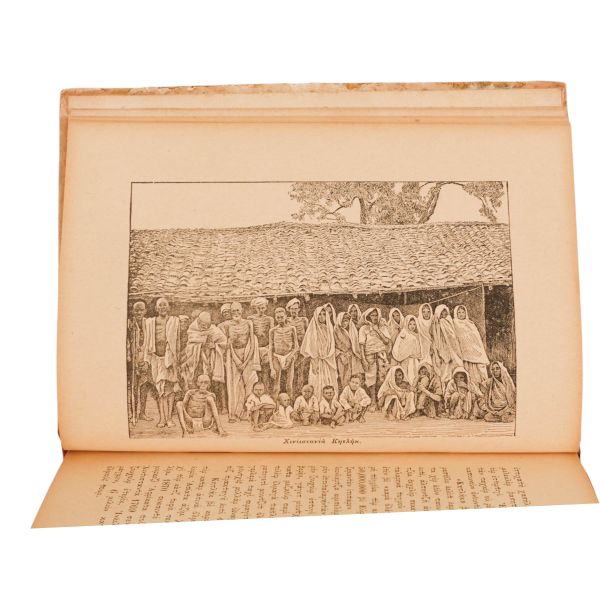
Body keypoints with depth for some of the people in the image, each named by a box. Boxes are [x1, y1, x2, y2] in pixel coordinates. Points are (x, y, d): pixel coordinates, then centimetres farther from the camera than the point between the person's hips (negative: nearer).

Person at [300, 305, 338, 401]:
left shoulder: (329, 329, 12)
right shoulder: (312, 330, 1)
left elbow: (332, 348, 15)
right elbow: (308, 348, -4)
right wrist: (313, 362, -13)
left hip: (329, 363, 3)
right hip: (317, 362, -3)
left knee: (330, 388, -1)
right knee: (318, 385, -8)